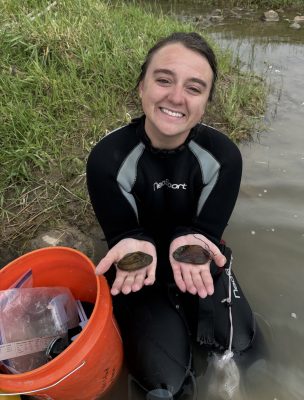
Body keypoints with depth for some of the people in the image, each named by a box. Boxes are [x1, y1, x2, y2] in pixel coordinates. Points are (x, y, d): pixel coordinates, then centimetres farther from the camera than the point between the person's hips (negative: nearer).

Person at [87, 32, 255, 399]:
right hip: (138, 271, -2)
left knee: (239, 342, 1)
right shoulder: (107, 159, -25)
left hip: (201, 261, 3)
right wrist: (138, 246, -40)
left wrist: (189, 241, -38)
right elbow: (121, 236, -16)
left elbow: (207, 231, -14)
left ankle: (183, 318, 29)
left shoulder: (223, 156, -21)